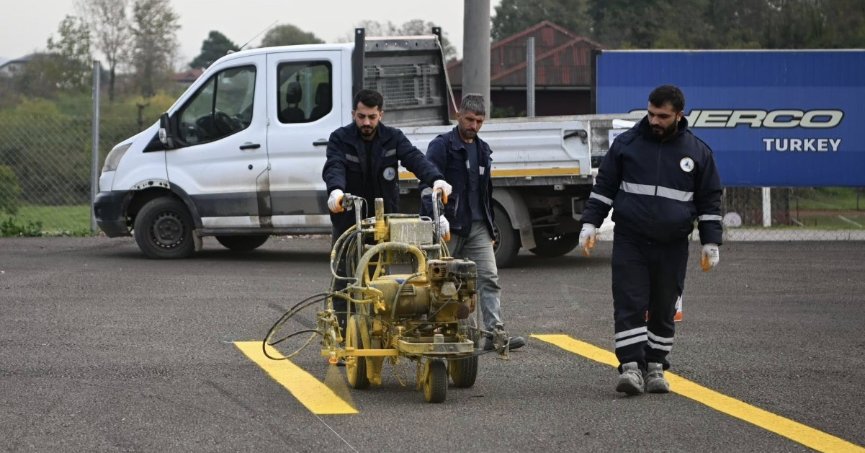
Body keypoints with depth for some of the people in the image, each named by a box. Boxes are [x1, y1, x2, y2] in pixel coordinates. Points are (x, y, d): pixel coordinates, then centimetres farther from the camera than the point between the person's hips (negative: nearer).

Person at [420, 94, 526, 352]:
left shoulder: (483, 150, 17)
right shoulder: (442, 146, -5)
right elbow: (428, 185, -15)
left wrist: (489, 225, 24)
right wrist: (438, 216, -28)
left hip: (478, 226, 6)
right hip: (449, 226, -6)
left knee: (489, 278, -5)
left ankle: (495, 332, -10)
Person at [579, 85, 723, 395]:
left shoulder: (697, 151, 5)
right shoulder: (627, 143, 4)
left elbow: (710, 201, 9)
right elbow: (604, 187, 10)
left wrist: (710, 244, 4)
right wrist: (590, 224, 2)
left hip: (672, 247, 1)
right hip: (629, 241, -1)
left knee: (664, 310, 6)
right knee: (629, 305, -10)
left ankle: (655, 368, 16)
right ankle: (631, 366, -13)